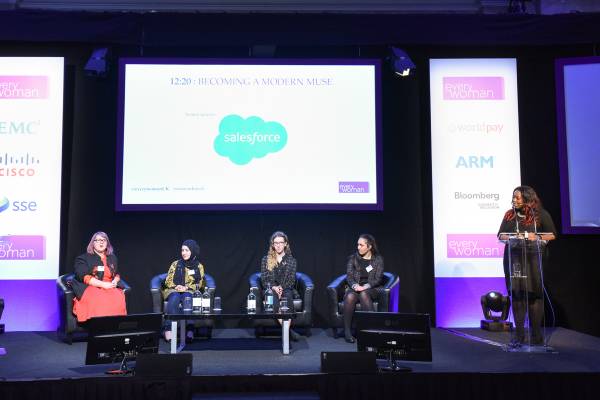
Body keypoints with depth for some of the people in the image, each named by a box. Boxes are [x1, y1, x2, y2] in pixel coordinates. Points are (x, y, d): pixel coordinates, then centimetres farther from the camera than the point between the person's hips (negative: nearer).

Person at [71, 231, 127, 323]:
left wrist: (115, 282, -2)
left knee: (118, 299, -32)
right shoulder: (83, 258, 7)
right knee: (99, 301, -39)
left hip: (110, 287, 4)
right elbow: (84, 277, -5)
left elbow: (117, 274, 24)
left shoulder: (112, 258, 23)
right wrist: (102, 284, -15)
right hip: (90, 287, -3)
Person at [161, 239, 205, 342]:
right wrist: (176, 287, -14)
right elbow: (168, 281, 7)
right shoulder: (176, 264, 11)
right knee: (174, 298, -36)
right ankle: (169, 330, -47)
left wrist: (186, 287, -14)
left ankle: (189, 330, -48)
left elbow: (199, 284, 3)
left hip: (189, 291, -1)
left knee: (187, 298, -37)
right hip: (173, 291, 1)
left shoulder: (199, 266, 10)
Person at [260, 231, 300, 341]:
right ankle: (288, 330, -36)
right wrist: (274, 287, -14)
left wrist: (281, 287, -15)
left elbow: (291, 279, 4)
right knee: (275, 298, -35)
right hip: (271, 290, 0)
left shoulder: (291, 260, 12)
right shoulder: (266, 260, 12)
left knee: (287, 296, -35)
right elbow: (264, 279, 5)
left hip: (286, 289, 0)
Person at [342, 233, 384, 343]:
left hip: (370, 289, -1)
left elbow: (378, 279, -1)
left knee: (363, 294, -37)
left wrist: (365, 286, -18)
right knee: (350, 296, -34)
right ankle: (347, 331, -30)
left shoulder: (378, 259, 5)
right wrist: (355, 285, -19)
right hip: (354, 288, 1)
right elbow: (349, 276, 3)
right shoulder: (353, 258, 10)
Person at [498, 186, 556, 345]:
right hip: (514, 258, 3)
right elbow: (500, 235, 12)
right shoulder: (509, 215, 12)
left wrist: (537, 237, -14)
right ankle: (519, 334, 6)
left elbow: (552, 235, 4)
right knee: (516, 293, -1)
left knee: (534, 294, -2)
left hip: (534, 258, -2)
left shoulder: (541, 214, 2)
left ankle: (536, 334, 7)